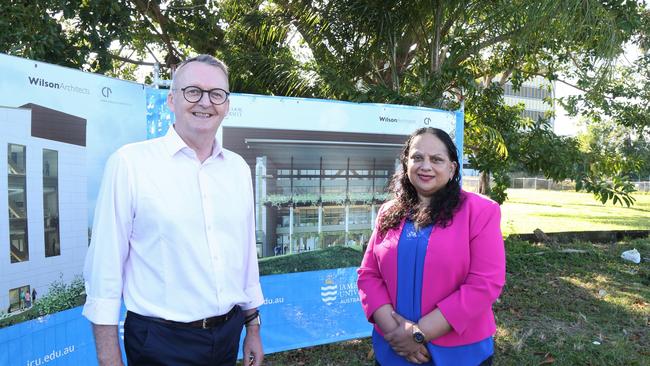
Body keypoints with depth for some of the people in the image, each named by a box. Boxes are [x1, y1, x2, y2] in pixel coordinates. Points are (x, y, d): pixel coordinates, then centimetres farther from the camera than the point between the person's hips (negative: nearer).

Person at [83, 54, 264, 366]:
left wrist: (253, 329, 12)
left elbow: (247, 254, 9)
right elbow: (105, 266, -11)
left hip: (228, 335, 5)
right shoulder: (130, 162, -12)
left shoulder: (238, 168, 3)